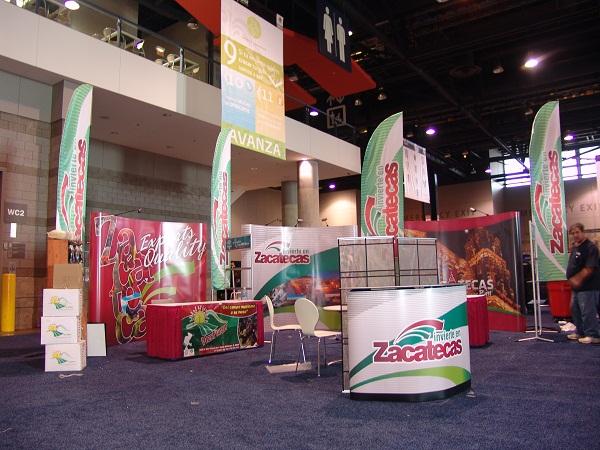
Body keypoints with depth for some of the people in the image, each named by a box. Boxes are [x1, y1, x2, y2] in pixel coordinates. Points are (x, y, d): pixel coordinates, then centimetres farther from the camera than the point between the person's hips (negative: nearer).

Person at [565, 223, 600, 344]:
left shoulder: (590, 248, -15)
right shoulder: (575, 248, 14)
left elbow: (589, 269, -20)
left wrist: (577, 280, -17)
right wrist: (572, 279, 6)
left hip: (588, 286, -10)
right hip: (577, 286, 10)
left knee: (587, 311, -5)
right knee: (575, 309, 16)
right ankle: (580, 332, 28)